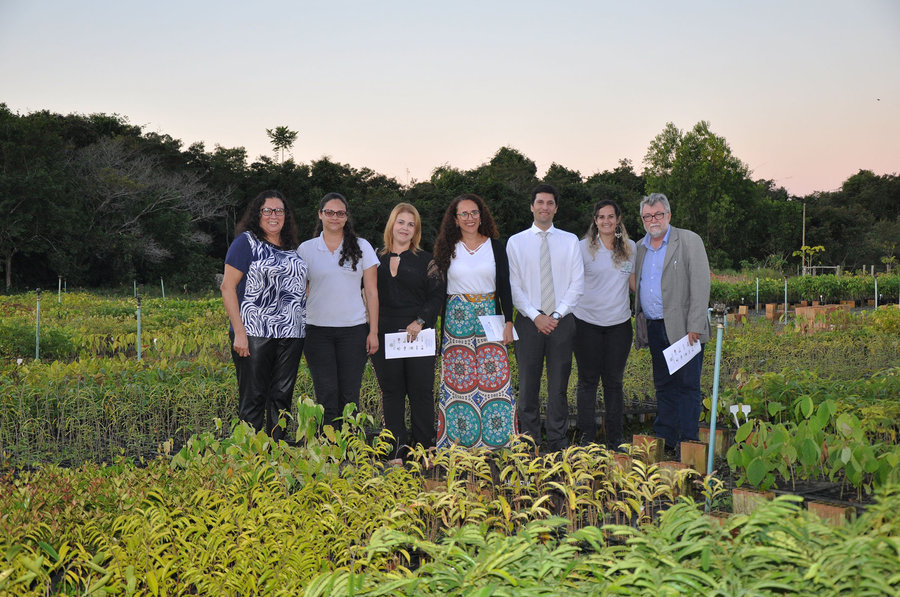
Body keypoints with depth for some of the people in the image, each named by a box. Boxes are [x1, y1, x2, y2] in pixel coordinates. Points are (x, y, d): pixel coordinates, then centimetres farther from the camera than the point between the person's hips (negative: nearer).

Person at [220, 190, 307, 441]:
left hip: (291, 334, 6)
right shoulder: (246, 242, -2)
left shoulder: (291, 248, 17)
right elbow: (227, 286, -8)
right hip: (255, 334, -6)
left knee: (282, 397, 8)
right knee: (254, 398, -2)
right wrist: (239, 332, -15)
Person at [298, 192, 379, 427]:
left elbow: (371, 292, 5)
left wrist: (374, 331, 0)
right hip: (317, 330, 0)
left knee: (349, 396, 3)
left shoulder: (362, 247, 6)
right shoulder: (306, 249, 7)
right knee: (326, 396, -2)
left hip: (354, 329, 0)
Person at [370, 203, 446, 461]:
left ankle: (423, 447, 8)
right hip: (385, 335, 2)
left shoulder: (425, 260, 7)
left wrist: (420, 321, -12)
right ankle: (397, 448, 10)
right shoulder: (377, 260, 11)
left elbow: (437, 294, 1)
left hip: (418, 335, -1)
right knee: (391, 391, 4)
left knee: (421, 390, -1)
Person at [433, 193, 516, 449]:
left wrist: (508, 322, -1)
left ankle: (495, 442, 5)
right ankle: (459, 441, 7)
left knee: (494, 378, -4)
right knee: (458, 382, -1)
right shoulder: (447, 248, 7)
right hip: (456, 320, 0)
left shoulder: (495, 246, 7)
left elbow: (505, 287, 7)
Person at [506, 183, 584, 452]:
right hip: (528, 320, -1)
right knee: (528, 385, 3)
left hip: (562, 321, 1)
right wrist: (536, 316, -10)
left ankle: (557, 443, 14)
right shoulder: (516, 242, 6)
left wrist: (557, 314, -8)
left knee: (559, 385, 5)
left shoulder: (570, 241, 8)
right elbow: (513, 286, 1)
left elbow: (577, 283, 3)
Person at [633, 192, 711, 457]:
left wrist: (695, 326, -16)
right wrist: (639, 325, 12)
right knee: (663, 386, 11)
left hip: (682, 328, -6)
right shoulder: (640, 247, 15)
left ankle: (688, 443, 3)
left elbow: (700, 285, -9)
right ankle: (664, 440, 18)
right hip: (654, 328, 6)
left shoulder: (689, 241, -2)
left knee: (687, 385, -3)